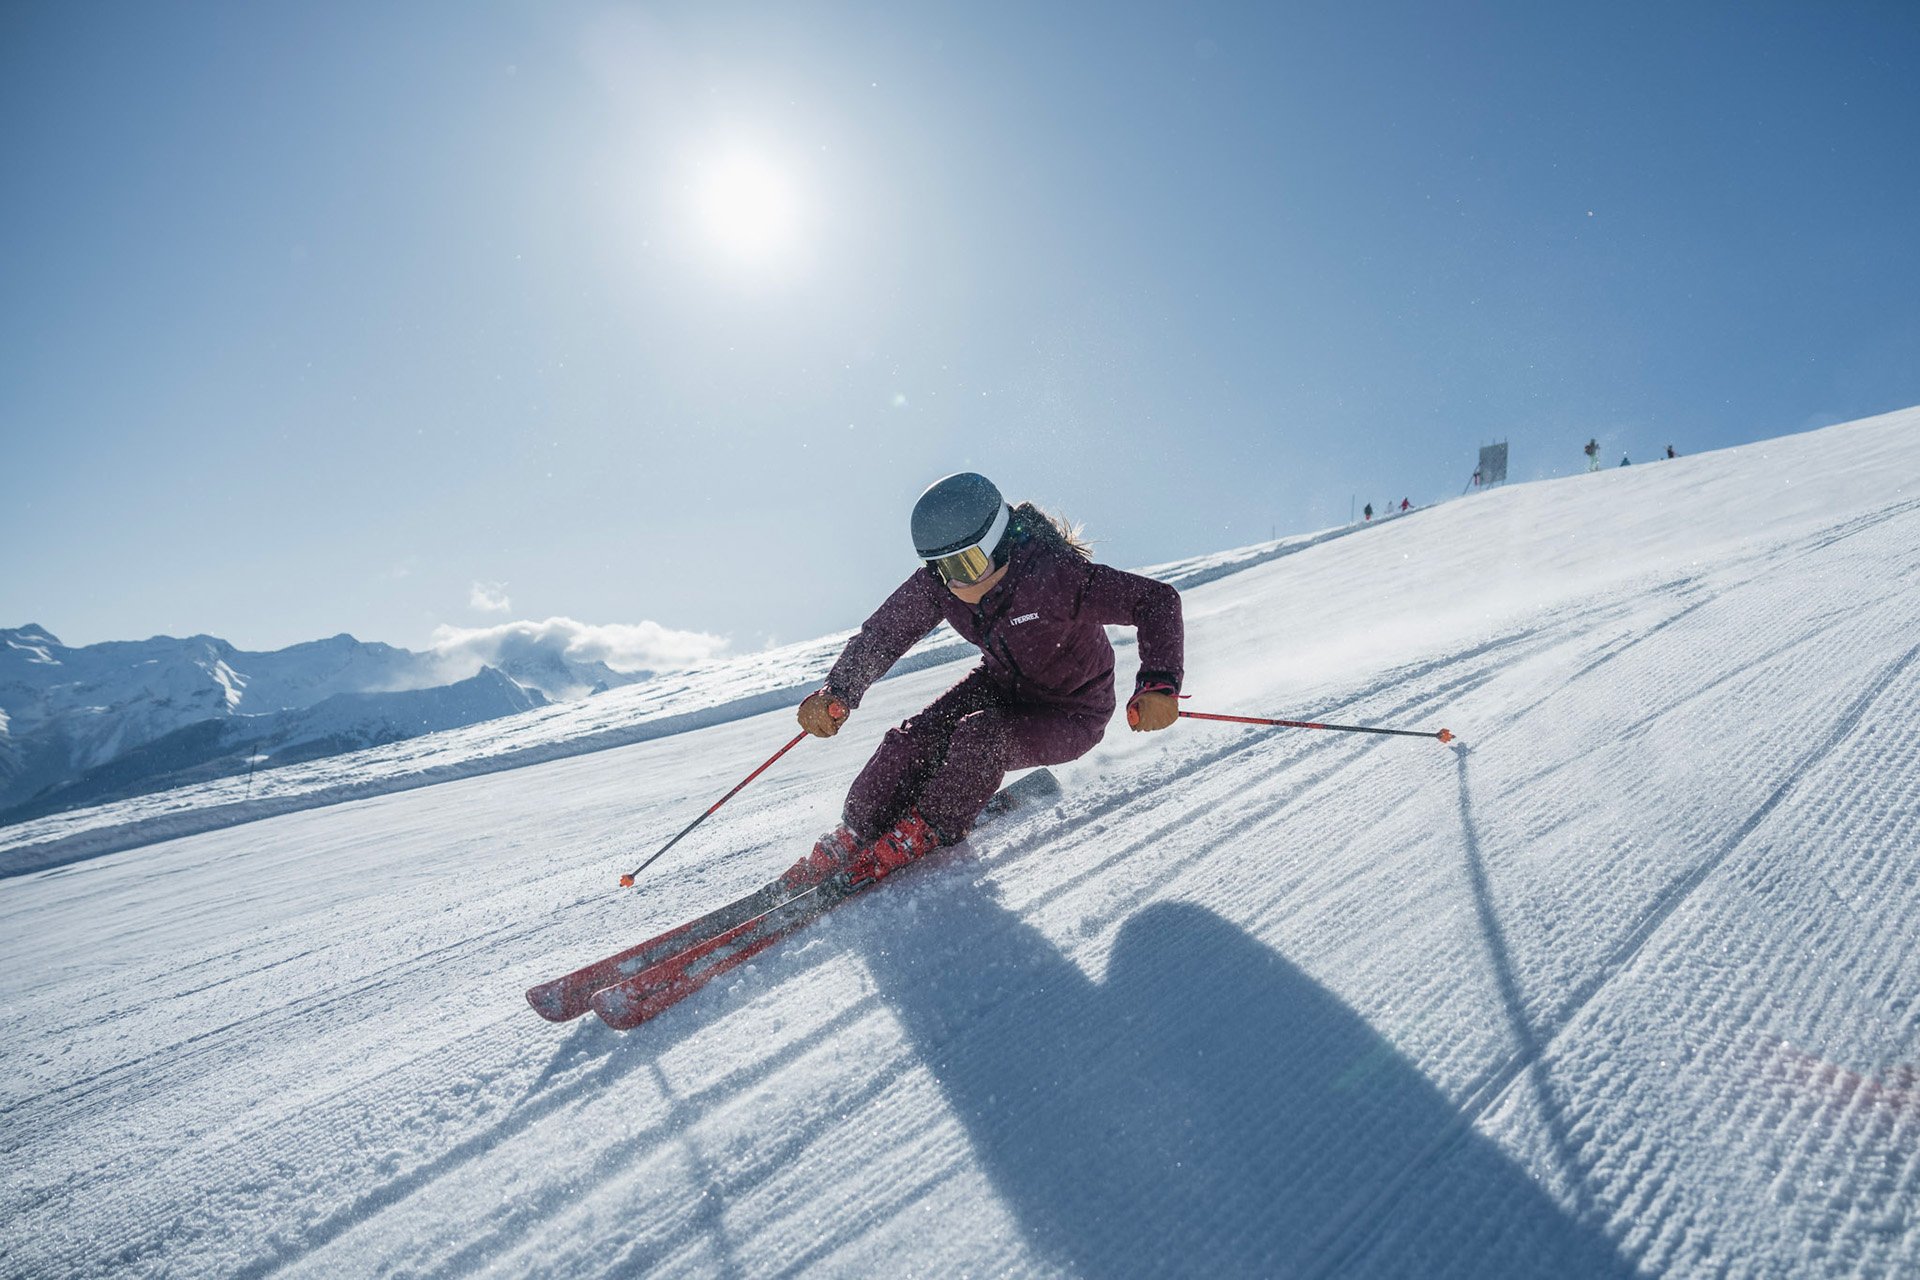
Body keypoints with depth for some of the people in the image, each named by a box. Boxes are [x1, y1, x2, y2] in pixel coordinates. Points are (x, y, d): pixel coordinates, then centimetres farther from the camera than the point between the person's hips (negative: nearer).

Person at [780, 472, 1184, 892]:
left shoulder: (1055, 576, -35)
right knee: (912, 740, -16)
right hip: (1001, 685, 5)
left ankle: (923, 835, -7)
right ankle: (850, 841, 1)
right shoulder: (936, 584, -18)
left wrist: (1158, 683, -47)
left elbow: (1157, 601, -33)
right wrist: (837, 692, -23)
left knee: (978, 738, -31)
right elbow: (882, 634, -8)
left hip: (1072, 715, -5)